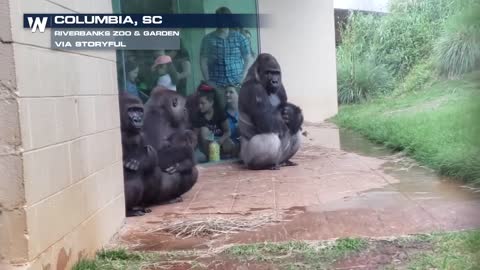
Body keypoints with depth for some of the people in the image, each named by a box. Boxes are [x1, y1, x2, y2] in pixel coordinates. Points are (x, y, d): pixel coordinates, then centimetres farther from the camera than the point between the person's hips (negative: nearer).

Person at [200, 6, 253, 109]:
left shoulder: (239, 38, 6)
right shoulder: (208, 39, 5)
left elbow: (248, 59, 6)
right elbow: (203, 61, 5)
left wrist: (243, 77, -5)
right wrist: (208, 81, -4)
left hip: (237, 83, 0)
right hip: (217, 85, 0)